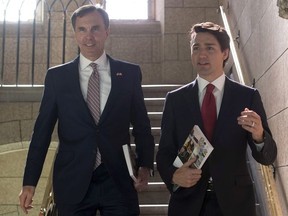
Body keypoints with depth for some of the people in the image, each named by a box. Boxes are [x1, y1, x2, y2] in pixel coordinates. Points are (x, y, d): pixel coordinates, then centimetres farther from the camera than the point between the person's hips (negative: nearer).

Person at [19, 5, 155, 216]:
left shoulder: (129, 73, 4)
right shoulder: (57, 76, 3)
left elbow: (141, 125, 8)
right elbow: (42, 130, 2)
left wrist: (145, 165, -3)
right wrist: (30, 182, -1)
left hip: (118, 181, 0)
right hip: (72, 182, 0)